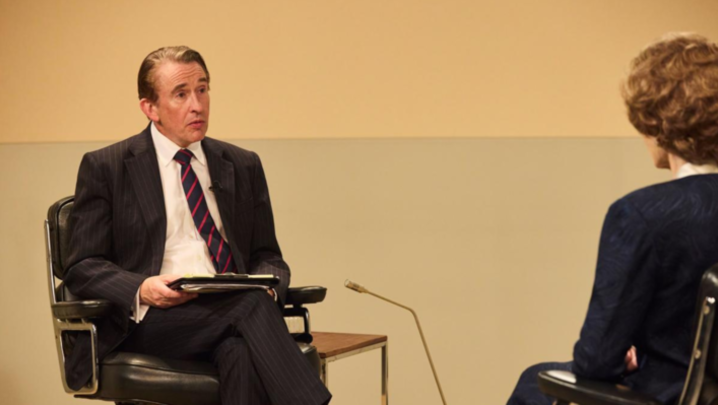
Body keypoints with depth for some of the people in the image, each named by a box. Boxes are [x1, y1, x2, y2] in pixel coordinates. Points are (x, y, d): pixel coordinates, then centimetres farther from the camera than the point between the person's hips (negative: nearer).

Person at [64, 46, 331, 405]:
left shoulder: (243, 166, 17)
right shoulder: (104, 168, 6)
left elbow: (267, 256, 20)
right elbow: (83, 268, 3)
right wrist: (143, 290, -18)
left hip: (232, 314, 3)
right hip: (150, 322, -3)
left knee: (243, 351, -36)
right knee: (250, 304, -34)